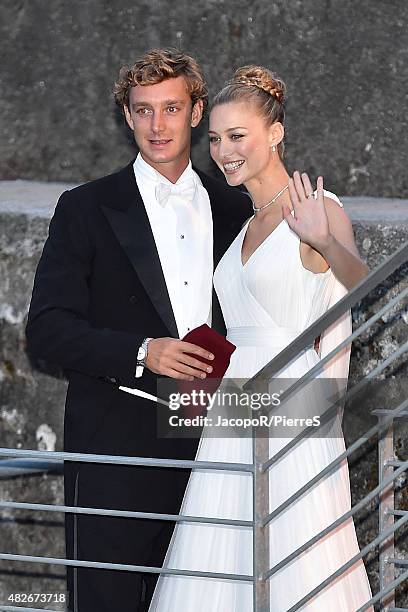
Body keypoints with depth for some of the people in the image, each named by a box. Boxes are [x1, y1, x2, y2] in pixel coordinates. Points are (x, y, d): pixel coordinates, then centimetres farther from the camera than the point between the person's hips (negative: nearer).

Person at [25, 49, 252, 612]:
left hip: (207, 450, 3)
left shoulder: (234, 211, 12)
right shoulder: (87, 209, 1)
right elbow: (46, 331, -5)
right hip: (115, 453, -3)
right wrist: (141, 353, -17)